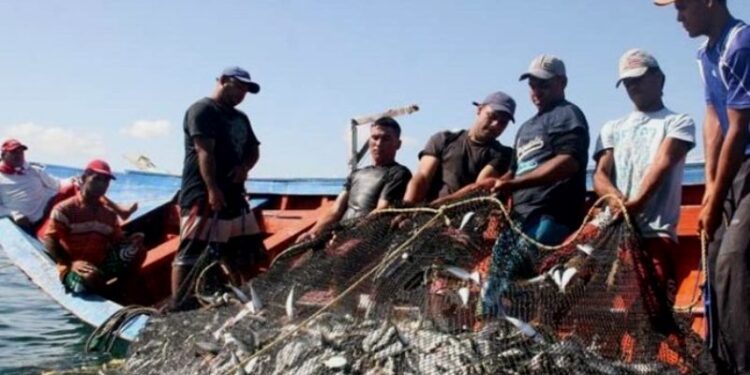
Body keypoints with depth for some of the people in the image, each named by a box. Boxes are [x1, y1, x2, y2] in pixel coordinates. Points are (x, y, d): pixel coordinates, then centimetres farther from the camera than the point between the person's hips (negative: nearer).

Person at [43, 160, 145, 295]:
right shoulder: (65, 209, -5)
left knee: (137, 249, -15)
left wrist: (130, 242, -16)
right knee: (89, 277, -40)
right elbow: (49, 240, -11)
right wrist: (71, 263, -25)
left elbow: (118, 242, 10)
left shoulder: (109, 215, 13)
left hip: (101, 267, 5)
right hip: (74, 271, -5)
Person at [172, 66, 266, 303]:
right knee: (190, 255, -10)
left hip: (234, 196, 9)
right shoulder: (202, 110, -6)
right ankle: (178, 308, -9)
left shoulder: (240, 118, 21)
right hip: (202, 196, -9)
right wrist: (212, 189, -27)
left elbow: (254, 150, 22)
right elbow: (205, 152, -17)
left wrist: (244, 167, -2)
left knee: (246, 255, 12)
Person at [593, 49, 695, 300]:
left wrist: (637, 202, -26)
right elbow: (600, 174, 10)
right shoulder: (612, 128, 25)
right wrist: (618, 199, -14)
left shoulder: (678, 122, 11)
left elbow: (662, 163, -7)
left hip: (656, 233, -4)